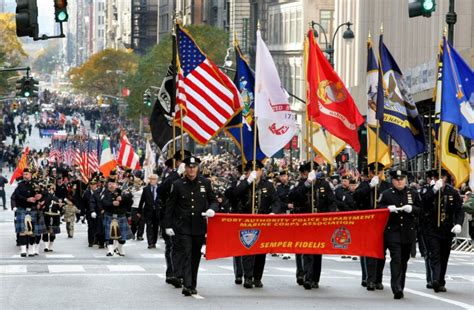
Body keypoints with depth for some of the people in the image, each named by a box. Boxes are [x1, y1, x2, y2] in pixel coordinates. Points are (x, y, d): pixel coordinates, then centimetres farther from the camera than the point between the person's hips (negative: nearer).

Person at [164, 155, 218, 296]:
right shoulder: (178, 184, -1)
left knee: (196, 256, 10)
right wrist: (168, 225, -2)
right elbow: (170, 206, 2)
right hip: (183, 227, -2)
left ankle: (193, 285, 20)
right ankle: (187, 285, -18)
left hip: (199, 226, 2)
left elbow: (214, 200, 11)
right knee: (186, 255, -11)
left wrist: (212, 209, -13)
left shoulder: (205, 183, 3)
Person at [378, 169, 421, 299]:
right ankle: (397, 289, -22)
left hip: (408, 233, 3)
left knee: (404, 260, 10)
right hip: (392, 232, -3)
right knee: (396, 259, -15)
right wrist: (388, 208, -17)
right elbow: (378, 210, 2)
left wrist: (412, 209, -12)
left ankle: (400, 287, 22)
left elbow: (421, 210, 9)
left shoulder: (413, 194, 10)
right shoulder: (386, 194, 3)